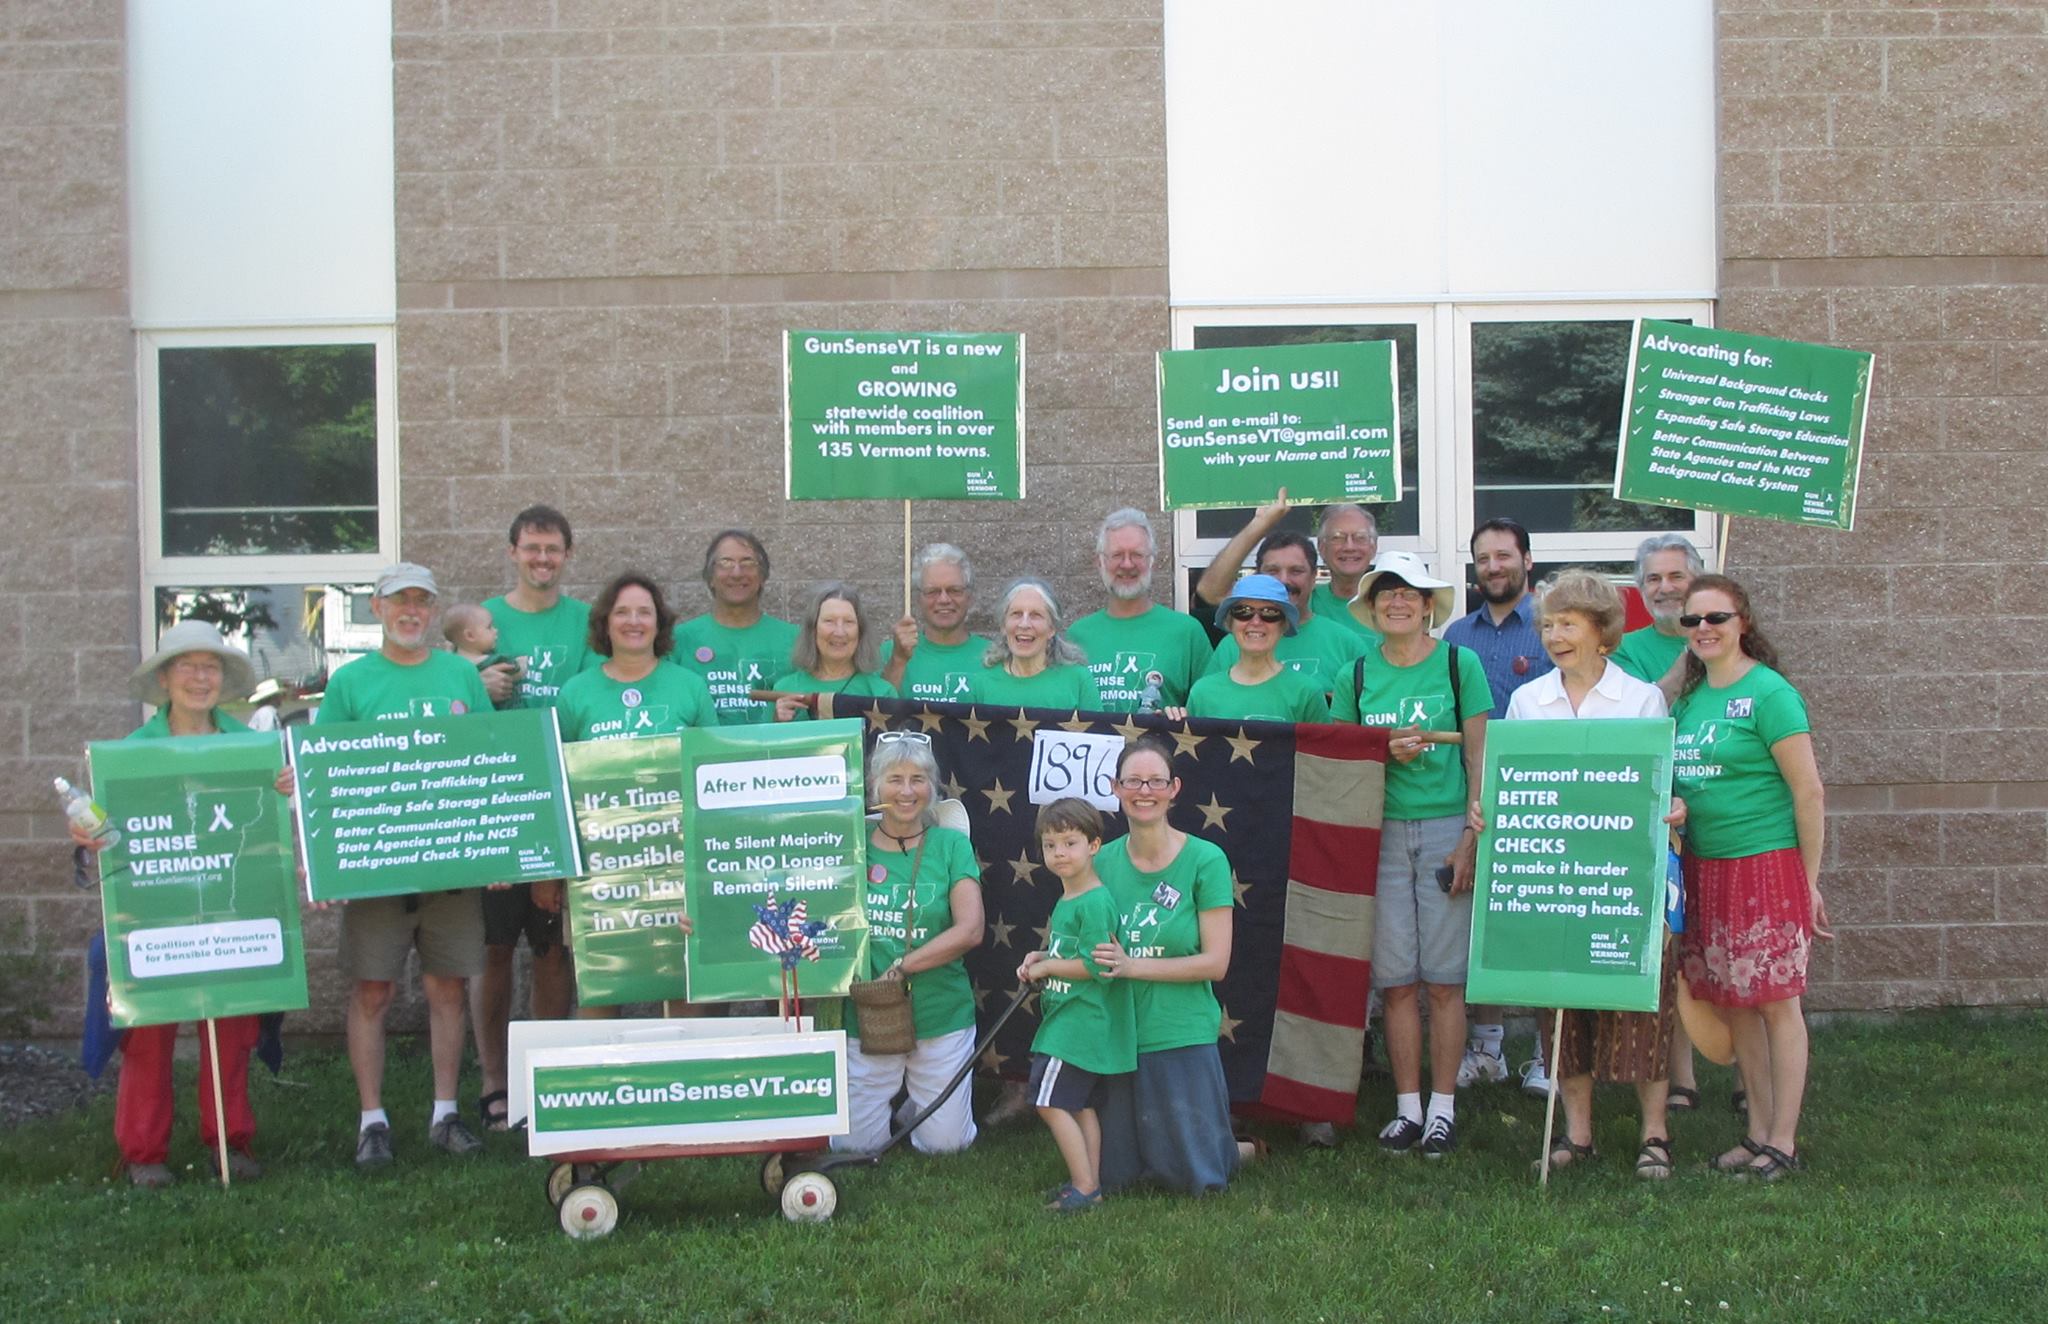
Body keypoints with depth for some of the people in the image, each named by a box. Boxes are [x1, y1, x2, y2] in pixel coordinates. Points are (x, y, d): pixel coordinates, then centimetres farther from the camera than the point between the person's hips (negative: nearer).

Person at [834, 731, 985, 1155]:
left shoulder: (951, 845, -2)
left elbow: (969, 931, -12)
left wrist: (899, 970, -15)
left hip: (941, 1014, 0)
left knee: (944, 1143, 3)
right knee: (852, 1144, 2)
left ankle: (919, 1096, 35)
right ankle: (894, 1092, 33)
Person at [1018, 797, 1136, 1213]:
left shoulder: (1095, 902, -18)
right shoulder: (1065, 901, 14)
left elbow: (1094, 965, -22)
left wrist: (1046, 967, -12)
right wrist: (1040, 959, 6)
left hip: (1082, 1020, -10)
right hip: (1069, 1019, 10)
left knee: (1051, 1103, -8)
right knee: (1082, 1106, 13)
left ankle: (1084, 1188, -2)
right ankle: (1090, 1184, 20)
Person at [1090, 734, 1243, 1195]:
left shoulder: (1205, 860, -10)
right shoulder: (1103, 861, 2)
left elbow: (1215, 962, -13)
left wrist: (1132, 966, -20)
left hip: (1182, 1037, -3)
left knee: (1198, 1178, 5)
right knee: (1114, 1176, 11)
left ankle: (1237, 1147, 37)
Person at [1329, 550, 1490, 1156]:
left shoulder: (1459, 663, 2)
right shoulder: (1356, 676, 9)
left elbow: (1478, 756, 0)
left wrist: (1473, 836, -8)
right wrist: (1386, 752, -7)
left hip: (1446, 828, -2)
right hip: (1381, 831, 2)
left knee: (1444, 979, 0)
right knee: (1394, 980, 3)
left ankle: (1443, 1108, 9)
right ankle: (1407, 1106, 12)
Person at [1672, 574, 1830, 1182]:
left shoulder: (1768, 692, -10)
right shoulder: (1689, 698, 12)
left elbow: (1809, 791, -10)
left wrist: (1809, 881, -9)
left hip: (1766, 865, -7)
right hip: (1704, 869, 7)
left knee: (1776, 1002, -1)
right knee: (1733, 1002, 11)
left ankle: (1783, 1142, 8)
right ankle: (1758, 1131, 21)